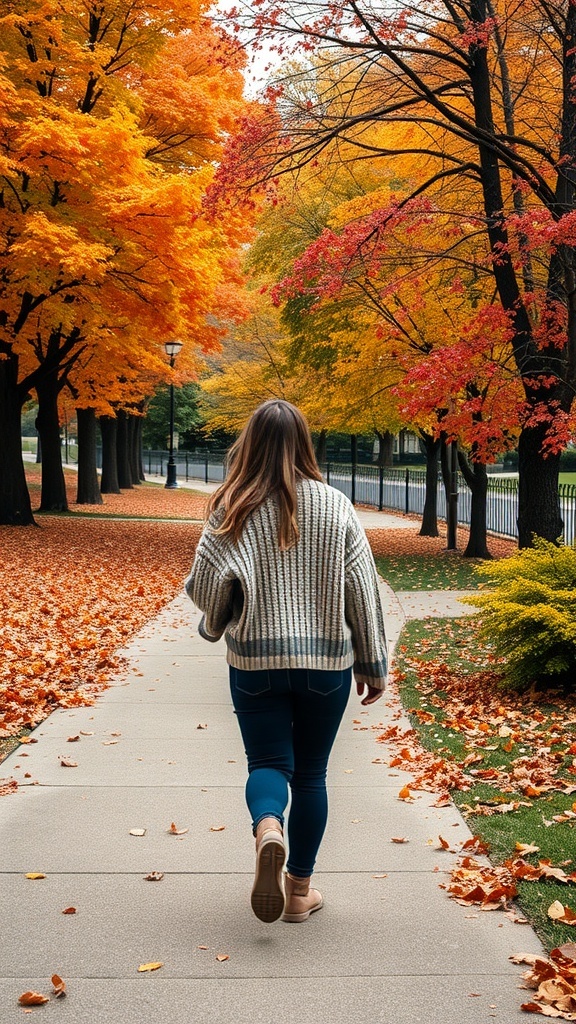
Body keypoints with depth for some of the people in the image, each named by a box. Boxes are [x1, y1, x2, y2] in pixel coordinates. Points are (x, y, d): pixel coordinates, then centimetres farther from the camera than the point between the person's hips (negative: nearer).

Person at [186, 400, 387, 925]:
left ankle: (267, 828, -22)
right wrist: (373, 665, 7)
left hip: (255, 661, -1)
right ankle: (300, 890, 20)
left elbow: (205, 585, -12)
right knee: (311, 773, 14)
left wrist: (215, 624, 11)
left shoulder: (234, 508, -7)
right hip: (327, 662, 1)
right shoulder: (335, 506, -4)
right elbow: (362, 590, -2)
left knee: (269, 762, 10)